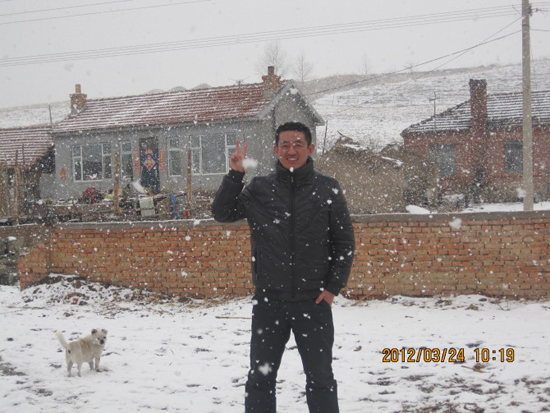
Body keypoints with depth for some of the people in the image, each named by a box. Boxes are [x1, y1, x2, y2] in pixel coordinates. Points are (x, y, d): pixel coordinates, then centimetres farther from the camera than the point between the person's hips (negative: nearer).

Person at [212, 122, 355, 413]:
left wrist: (334, 286, -5)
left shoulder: (328, 189, 1)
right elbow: (222, 214, 2)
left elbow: (345, 242, 3)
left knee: (320, 379, 8)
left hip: (314, 301, -1)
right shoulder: (258, 189, 4)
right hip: (268, 301, 1)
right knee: (260, 378, 9)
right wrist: (235, 174, -9)